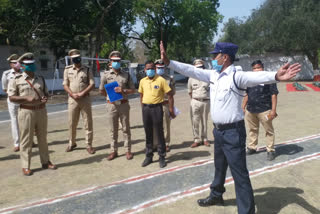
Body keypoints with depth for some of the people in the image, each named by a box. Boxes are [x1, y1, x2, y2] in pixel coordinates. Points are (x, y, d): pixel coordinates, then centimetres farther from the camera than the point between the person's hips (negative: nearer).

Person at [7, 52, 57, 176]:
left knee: (43, 138, 13)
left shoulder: (40, 79, 12)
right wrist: (27, 99, -18)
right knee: (26, 140, 0)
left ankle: (45, 161, 25)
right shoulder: (16, 80, -1)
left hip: (41, 111, 4)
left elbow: (46, 93, 19)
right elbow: (11, 97, -6)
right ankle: (26, 166, 10)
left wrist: (45, 99, -4)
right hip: (26, 112, -4)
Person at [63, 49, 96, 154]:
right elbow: (65, 84, 4)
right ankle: (72, 143, 26)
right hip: (72, 99, 1)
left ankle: (89, 145, 10)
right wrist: (73, 94, -11)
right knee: (72, 123, 9)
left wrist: (82, 93, -14)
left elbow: (92, 84, -1)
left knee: (88, 122, 1)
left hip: (85, 99, -1)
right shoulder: (67, 69, 8)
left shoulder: (87, 69, 4)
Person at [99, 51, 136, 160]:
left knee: (126, 129, 6)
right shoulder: (106, 74, 2)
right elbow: (101, 91, 9)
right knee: (113, 130, 8)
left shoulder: (126, 75, 4)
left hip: (124, 105, 0)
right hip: (111, 105, 0)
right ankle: (114, 151, 19)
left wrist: (123, 90, -12)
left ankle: (128, 150, 15)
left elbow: (133, 90, 4)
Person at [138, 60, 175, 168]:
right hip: (146, 108, 4)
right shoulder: (142, 81, 7)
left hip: (156, 108, -4)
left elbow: (170, 94, -5)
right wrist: (143, 107, 11)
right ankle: (148, 156, 25)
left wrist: (171, 110, -8)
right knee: (148, 134, 12)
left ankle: (162, 157, 14)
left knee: (159, 133, 3)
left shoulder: (161, 80, -6)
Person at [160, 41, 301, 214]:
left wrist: (276, 76, -56)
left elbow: (255, 76, -36)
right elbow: (191, 70, 7)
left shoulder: (236, 76, -17)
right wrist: (168, 62, 4)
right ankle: (216, 195, 48)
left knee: (239, 173, -2)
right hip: (218, 130, 8)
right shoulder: (213, 75, 6)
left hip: (233, 131, -8)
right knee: (219, 166, 27)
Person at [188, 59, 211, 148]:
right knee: (195, 122, -1)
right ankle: (197, 140, 10)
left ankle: (204, 139, 21)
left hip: (206, 102, 0)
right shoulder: (191, 78, 3)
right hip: (195, 102, 0)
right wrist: (194, 99, 11)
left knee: (204, 122, 9)